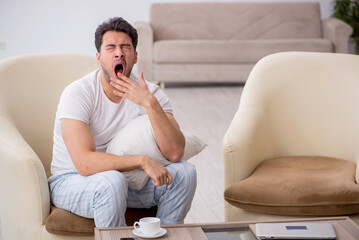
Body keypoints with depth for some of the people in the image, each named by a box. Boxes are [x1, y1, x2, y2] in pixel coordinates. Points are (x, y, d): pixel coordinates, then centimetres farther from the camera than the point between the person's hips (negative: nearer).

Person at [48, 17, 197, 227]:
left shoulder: (149, 93, -7)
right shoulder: (78, 93, -19)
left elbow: (175, 153, -20)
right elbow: (84, 163, -30)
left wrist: (150, 104, -30)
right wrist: (142, 160, -32)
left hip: (127, 178, 5)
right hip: (71, 182, -4)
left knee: (185, 172, -14)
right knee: (111, 182, -36)